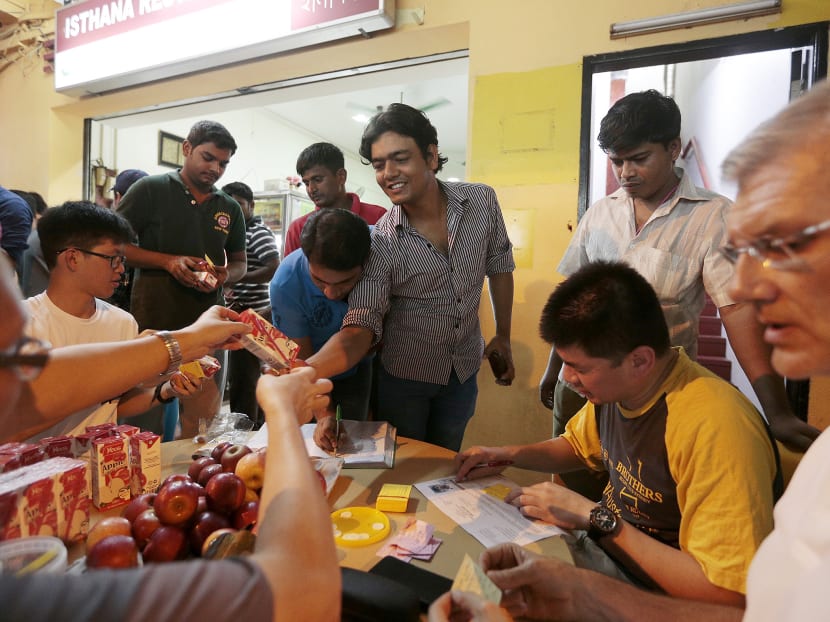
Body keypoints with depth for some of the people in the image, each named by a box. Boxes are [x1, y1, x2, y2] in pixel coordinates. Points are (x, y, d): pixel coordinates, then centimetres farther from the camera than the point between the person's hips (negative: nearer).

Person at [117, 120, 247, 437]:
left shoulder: (230, 208, 11)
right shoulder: (150, 189, 0)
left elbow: (239, 262, 18)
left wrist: (225, 274, -5)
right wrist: (168, 261, -15)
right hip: (154, 319, -3)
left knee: (205, 418, 8)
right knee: (147, 414, 7)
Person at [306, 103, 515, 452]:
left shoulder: (482, 201, -12)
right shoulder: (380, 243, -22)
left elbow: (498, 266, 2)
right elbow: (360, 328, -25)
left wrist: (503, 336, 5)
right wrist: (308, 369, -44)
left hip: (464, 370, 3)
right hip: (403, 377, -2)